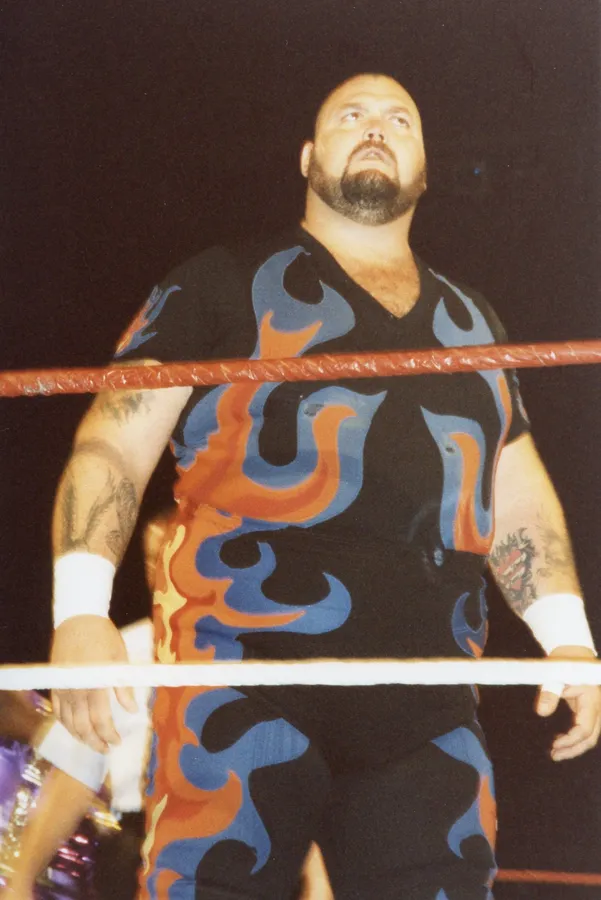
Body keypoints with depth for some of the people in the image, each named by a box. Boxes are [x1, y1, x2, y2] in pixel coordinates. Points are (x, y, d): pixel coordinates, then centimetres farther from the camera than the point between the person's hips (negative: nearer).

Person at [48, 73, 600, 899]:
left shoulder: (471, 322, 25)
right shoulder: (224, 287, 11)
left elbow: (519, 497, 26)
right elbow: (112, 446, 3)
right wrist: (81, 611, -12)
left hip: (427, 710, 4)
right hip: (244, 677, -4)